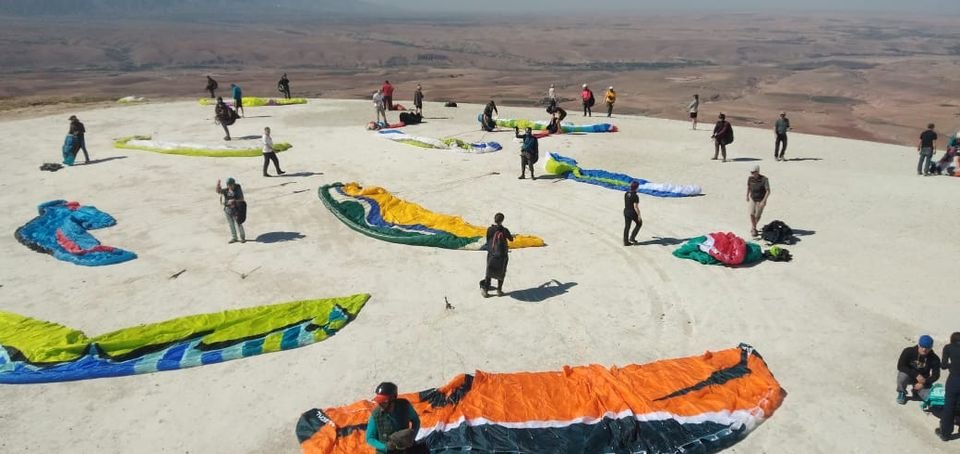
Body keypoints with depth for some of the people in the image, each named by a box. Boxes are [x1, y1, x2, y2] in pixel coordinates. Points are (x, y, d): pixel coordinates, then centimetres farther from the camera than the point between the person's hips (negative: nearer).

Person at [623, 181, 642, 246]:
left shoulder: (626, 193, -1)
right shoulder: (635, 196, -24)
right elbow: (636, 207, -25)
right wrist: (639, 215, -16)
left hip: (626, 212, 7)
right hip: (633, 213, -7)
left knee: (627, 227, 14)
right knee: (639, 223, 18)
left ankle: (626, 242, 17)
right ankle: (632, 238, 15)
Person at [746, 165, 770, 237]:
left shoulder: (764, 179, -22)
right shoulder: (750, 178, -10)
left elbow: (768, 191, -19)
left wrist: (764, 201, -26)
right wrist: (747, 196, 21)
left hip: (761, 200, -3)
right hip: (752, 199, 3)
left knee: (757, 216, 4)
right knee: (752, 214, -11)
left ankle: (754, 226, 31)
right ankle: (753, 229, 4)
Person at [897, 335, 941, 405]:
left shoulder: (934, 358, -14)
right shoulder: (908, 351, -19)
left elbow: (936, 375, -11)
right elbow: (900, 366, -23)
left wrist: (923, 383, -25)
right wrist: (916, 375, -33)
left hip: (923, 380, 2)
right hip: (909, 376, -2)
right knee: (903, 375, -37)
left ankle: (916, 389, 15)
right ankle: (901, 393, -5)